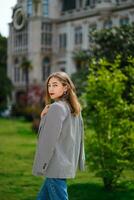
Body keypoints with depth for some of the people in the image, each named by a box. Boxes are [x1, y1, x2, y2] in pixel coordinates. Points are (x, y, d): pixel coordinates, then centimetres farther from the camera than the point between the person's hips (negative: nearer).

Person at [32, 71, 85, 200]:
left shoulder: (56, 107, -14)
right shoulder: (74, 109, 12)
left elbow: (49, 139, -18)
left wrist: (40, 165, -14)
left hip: (55, 165, -9)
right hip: (67, 164, 9)